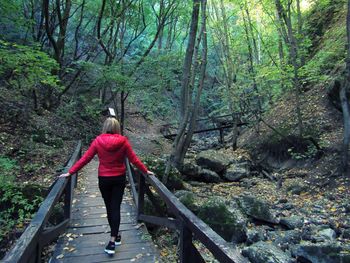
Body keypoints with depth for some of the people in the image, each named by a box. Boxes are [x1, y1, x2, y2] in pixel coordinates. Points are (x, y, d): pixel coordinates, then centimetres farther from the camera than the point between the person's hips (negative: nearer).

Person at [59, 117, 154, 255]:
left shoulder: (98, 141, -9)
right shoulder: (123, 141, -9)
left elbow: (85, 158, -7)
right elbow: (134, 159, -4)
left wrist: (70, 172, 3)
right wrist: (145, 171, 9)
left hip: (104, 179, 0)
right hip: (119, 178, 0)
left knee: (109, 208, 16)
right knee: (116, 208, 6)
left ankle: (115, 235, 33)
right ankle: (113, 240, 4)